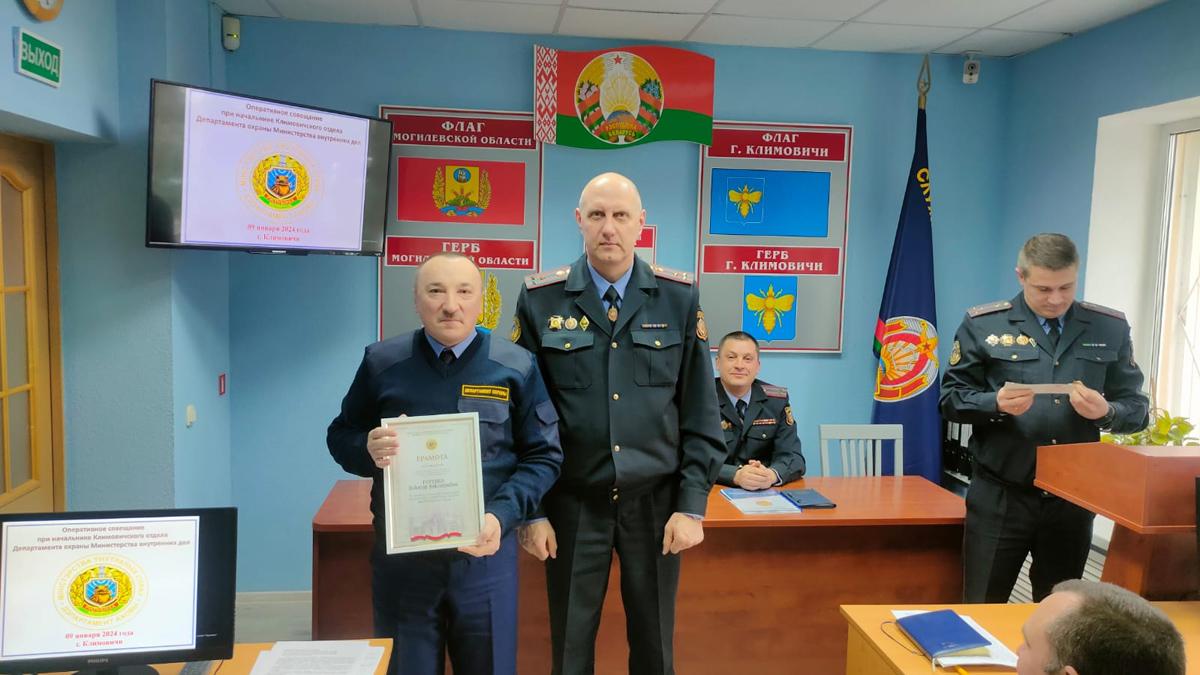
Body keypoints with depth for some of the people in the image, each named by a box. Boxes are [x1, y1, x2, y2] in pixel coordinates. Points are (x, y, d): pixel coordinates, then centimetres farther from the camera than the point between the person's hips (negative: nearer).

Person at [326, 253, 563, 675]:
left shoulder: (517, 367, -2)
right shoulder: (382, 362, 1)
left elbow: (543, 457, -1)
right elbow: (340, 437, 8)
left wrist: (501, 516, -16)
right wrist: (368, 449, -16)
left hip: (485, 553, 0)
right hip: (400, 555, 1)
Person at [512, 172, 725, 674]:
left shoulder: (679, 297, -1)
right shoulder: (540, 298, -3)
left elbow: (701, 413, 1)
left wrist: (692, 506, -3)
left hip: (655, 502, 1)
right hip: (573, 504, 0)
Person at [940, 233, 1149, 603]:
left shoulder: (1110, 328, 6)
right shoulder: (982, 325, -1)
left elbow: (1137, 408, 7)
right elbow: (952, 399, -1)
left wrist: (1106, 412, -15)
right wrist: (996, 404, -21)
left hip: (1074, 498, 3)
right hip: (1000, 497, -2)